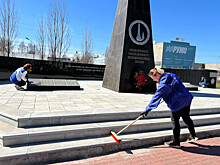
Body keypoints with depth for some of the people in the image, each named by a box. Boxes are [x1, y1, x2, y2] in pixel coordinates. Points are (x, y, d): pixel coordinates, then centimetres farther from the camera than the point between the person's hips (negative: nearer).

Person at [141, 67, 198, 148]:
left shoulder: (163, 84, -20)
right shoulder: (170, 75, 6)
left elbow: (156, 97, -20)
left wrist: (148, 109, -16)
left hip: (178, 103, -9)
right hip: (187, 99, 10)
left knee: (175, 121, 3)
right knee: (186, 118, 24)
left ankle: (176, 142, 13)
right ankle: (193, 136, 39)